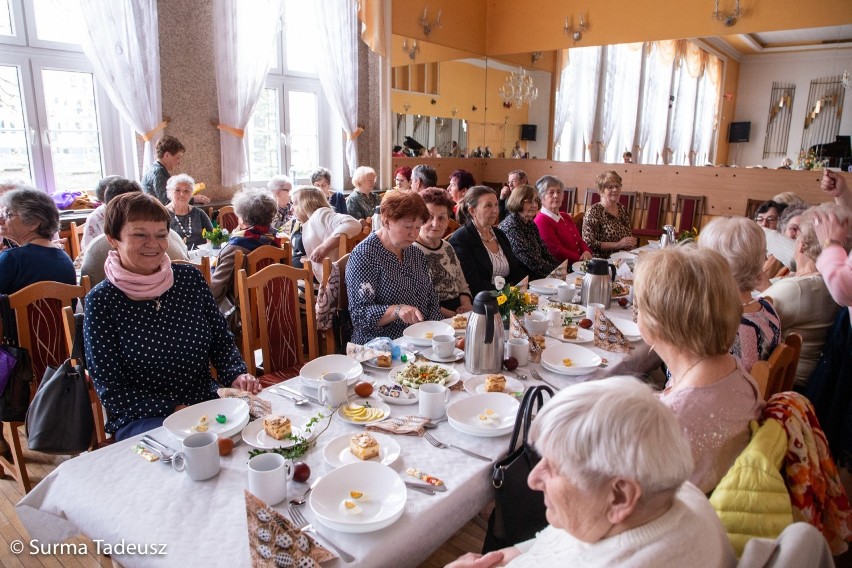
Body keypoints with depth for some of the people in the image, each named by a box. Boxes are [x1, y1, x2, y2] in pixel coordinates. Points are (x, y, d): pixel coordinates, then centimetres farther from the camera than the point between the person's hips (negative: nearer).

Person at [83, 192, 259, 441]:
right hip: (140, 418, -4)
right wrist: (176, 409, -18)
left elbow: (222, 340, 9)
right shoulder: (102, 301, -7)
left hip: (208, 402, 4)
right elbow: (111, 391, -8)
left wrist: (236, 376, -11)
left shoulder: (189, 278, 3)